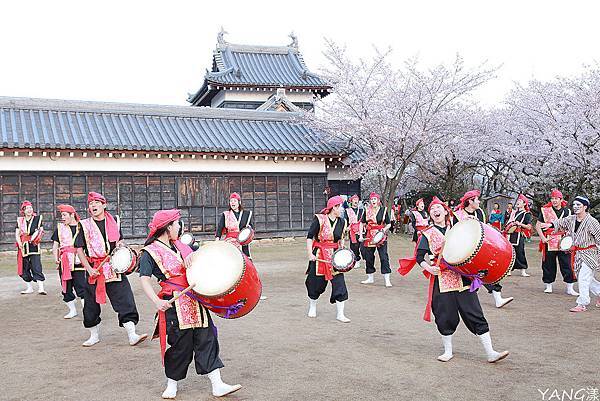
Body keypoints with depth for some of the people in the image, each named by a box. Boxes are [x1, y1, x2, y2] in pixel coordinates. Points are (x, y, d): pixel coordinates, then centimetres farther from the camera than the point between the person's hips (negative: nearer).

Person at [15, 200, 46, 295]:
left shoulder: (37, 218, 3)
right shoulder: (20, 220, 10)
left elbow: (41, 232, 2)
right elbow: (17, 234, 7)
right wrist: (20, 243, -10)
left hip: (34, 247, -4)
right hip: (23, 247, 4)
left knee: (36, 267, -10)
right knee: (24, 268, 9)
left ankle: (41, 288, -10)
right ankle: (29, 288, 21)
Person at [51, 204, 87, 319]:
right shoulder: (60, 228, 11)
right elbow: (55, 246, 12)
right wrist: (56, 259, -1)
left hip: (78, 262, -3)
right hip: (64, 263, 3)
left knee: (81, 286, -7)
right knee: (66, 287, 7)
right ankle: (72, 310, 20)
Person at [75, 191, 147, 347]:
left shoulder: (114, 221, 7)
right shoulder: (85, 225, 1)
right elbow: (79, 250, 1)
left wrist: (120, 244, -1)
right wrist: (89, 268, -9)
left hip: (115, 267, 1)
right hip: (94, 269, 0)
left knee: (125, 300, -8)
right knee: (91, 303, 9)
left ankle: (132, 335, -7)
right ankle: (94, 335, 28)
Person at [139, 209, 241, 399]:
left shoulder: (180, 245, 16)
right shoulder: (150, 252, -6)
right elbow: (144, 280, -16)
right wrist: (157, 301, -28)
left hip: (196, 301, 7)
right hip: (175, 306, -7)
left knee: (207, 340, 4)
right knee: (180, 345, 0)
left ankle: (217, 385, 7)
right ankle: (172, 384, 23)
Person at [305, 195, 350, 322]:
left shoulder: (341, 222, 5)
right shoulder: (320, 219, -11)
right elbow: (310, 237, -9)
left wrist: (341, 246, 2)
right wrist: (310, 253, -16)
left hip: (334, 255, 4)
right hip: (319, 256, -4)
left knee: (339, 282, -5)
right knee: (316, 282, 9)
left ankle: (340, 314, 1)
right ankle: (312, 307, 35)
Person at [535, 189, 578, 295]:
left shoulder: (566, 211, 7)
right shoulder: (545, 210, 0)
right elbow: (538, 226, 1)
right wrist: (543, 238, -10)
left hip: (563, 242, 1)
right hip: (549, 242, -1)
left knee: (567, 264, 0)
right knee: (548, 264, 5)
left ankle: (570, 288, 5)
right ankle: (548, 285, 19)